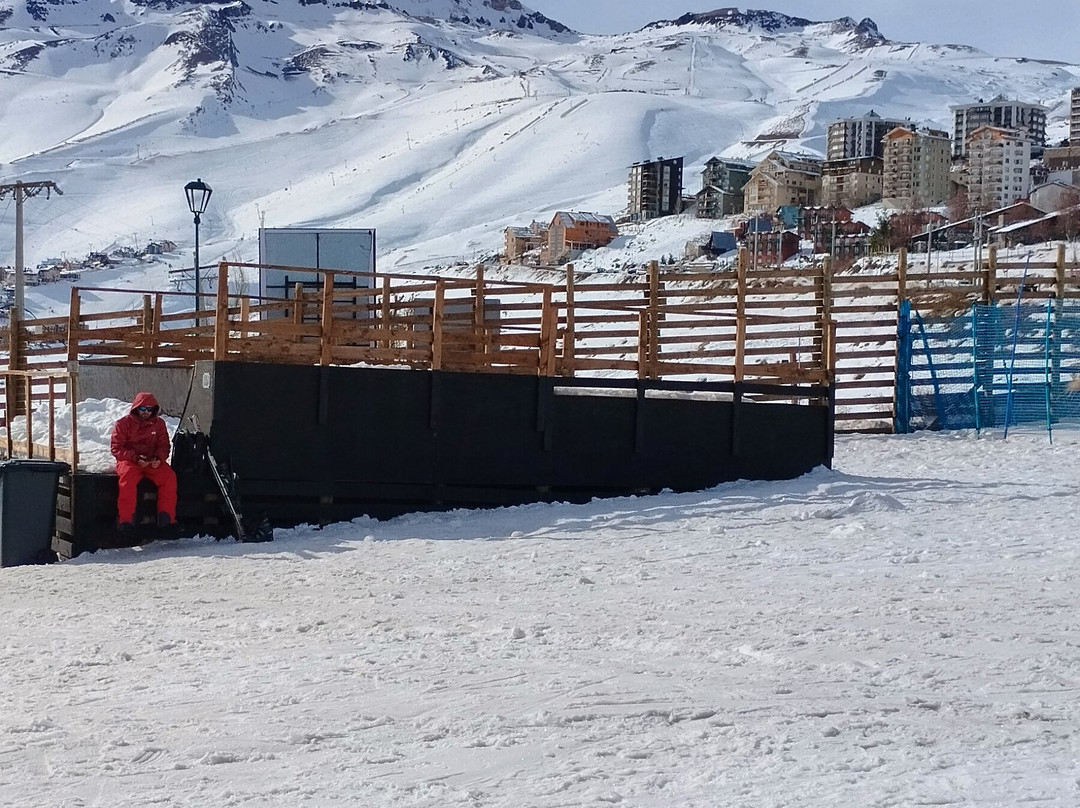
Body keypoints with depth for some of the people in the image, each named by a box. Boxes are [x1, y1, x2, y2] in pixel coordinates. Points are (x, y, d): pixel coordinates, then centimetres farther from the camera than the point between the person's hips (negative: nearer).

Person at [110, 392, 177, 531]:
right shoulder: (123, 424, 3)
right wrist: (135, 458, -18)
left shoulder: (159, 423, 12)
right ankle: (126, 519, -35)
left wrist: (159, 458, -12)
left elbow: (164, 446, 12)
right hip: (128, 461, -3)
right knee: (128, 476, -37)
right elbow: (116, 448, -3)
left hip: (153, 462, 3)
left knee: (169, 476, -26)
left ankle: (166, 517, -20)